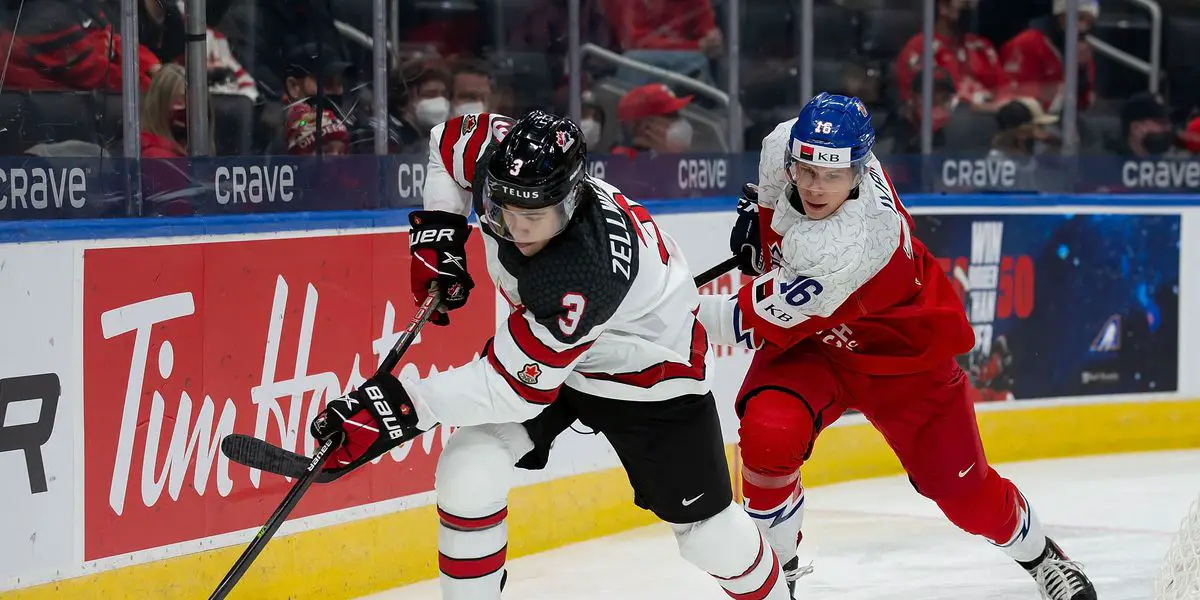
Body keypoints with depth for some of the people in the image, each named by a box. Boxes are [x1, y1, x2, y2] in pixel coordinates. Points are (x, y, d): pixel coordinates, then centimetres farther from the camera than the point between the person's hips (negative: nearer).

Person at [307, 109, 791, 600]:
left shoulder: (586, 273, -44)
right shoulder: (500, 162, -26)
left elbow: (516, 386, -39)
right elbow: (448, 141, -1)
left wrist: (400, 407, -43)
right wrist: (438, 230, -11)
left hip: (649, 367, -6)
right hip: (544, 347, 6)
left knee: (704, 526, 6)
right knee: (466, 475, -16)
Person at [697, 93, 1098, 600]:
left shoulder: (849, 249, -42)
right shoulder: (787, 145, -23)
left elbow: (761, 323, -32)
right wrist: (757, 209, 4)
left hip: (903, 356, -5)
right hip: (810, 344, 5)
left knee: (963, 491, 2)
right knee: (766, 434, -23)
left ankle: (1039, 555, 34)